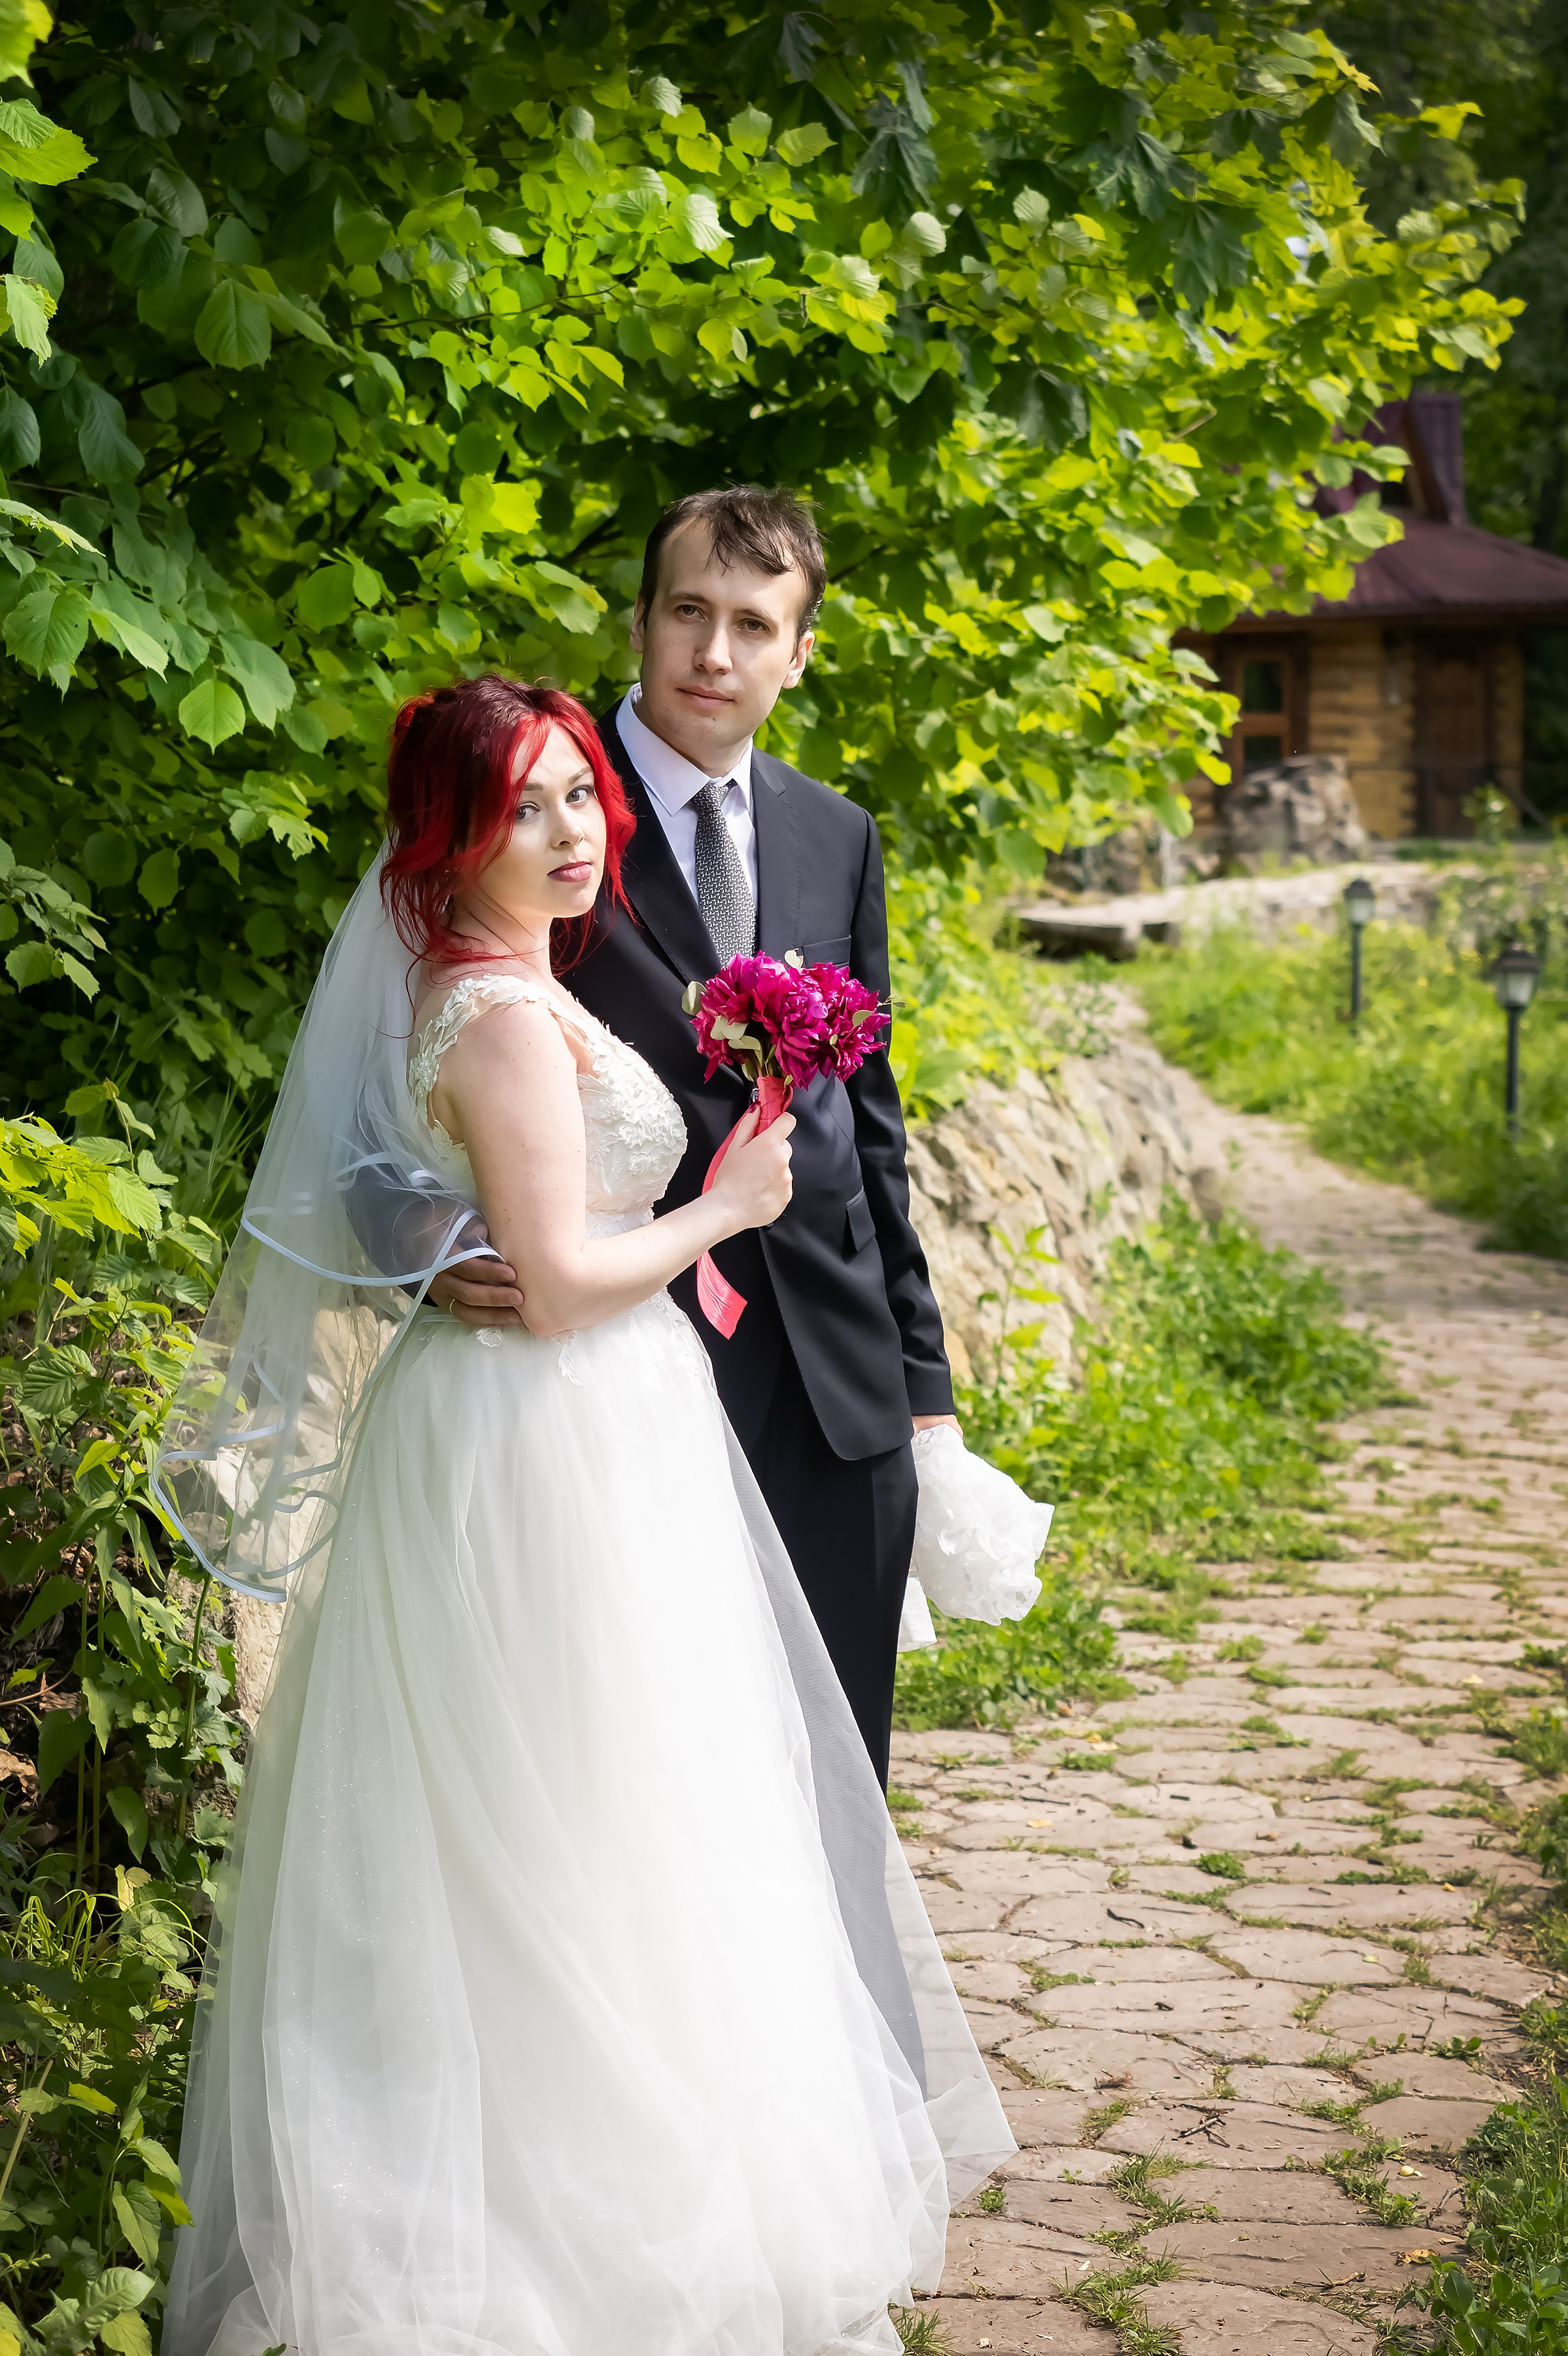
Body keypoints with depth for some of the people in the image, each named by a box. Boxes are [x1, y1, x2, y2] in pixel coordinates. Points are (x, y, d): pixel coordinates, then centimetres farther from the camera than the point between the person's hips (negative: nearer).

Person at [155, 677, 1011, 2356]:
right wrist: (724, 1209, -10)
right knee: (579, 1826, -2)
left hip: (492, 1443, 10)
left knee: (483, 1842, 15)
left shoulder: (485, 999, 12)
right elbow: (559, 1285, -22)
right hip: (551, 1451, -10)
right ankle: (594, 2219, 8)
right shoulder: (508, 1022, -19)